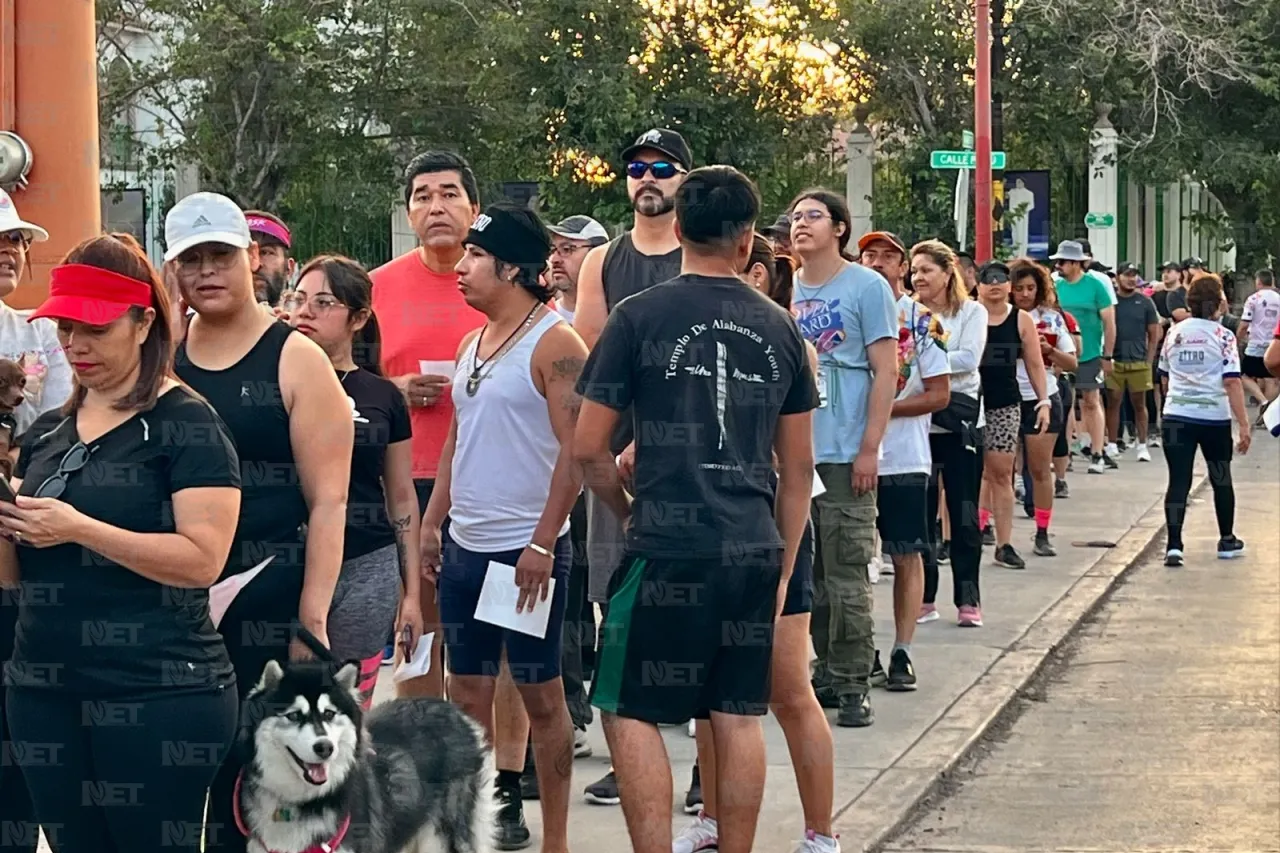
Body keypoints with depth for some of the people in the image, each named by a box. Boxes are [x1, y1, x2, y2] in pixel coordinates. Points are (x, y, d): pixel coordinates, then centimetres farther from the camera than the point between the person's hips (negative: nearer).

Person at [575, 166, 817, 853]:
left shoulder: (639, 318, -5)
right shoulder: (778, 329, 7)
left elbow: (588, 447, -3)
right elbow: (798, 467, 12)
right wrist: (783, 566, 19)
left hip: (667, 548, -4)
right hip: (754, 550, 4)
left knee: (629, 710, 5)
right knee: (737, 716, 10)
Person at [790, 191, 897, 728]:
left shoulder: (867, 287, -3)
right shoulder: (786, 291, 11)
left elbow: (886, 372, -6)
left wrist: (869, 448, -11)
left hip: (844, 456, -5)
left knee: (846, 575, -5)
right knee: (807, 573, 10)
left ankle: (852, 686, 0)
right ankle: (827, 672, 20)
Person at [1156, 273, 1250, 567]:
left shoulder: (1174, 333, 4)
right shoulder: (1223, 336, -7)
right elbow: (1232, 382, -14)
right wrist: (1243, 425, -14)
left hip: (1176, 417, 2)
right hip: (1215, 418, -2)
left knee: (1179, 482, 0)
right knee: (1221, 479, 17)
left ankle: (1174, 545, -14)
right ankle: (1227, 541, 30)